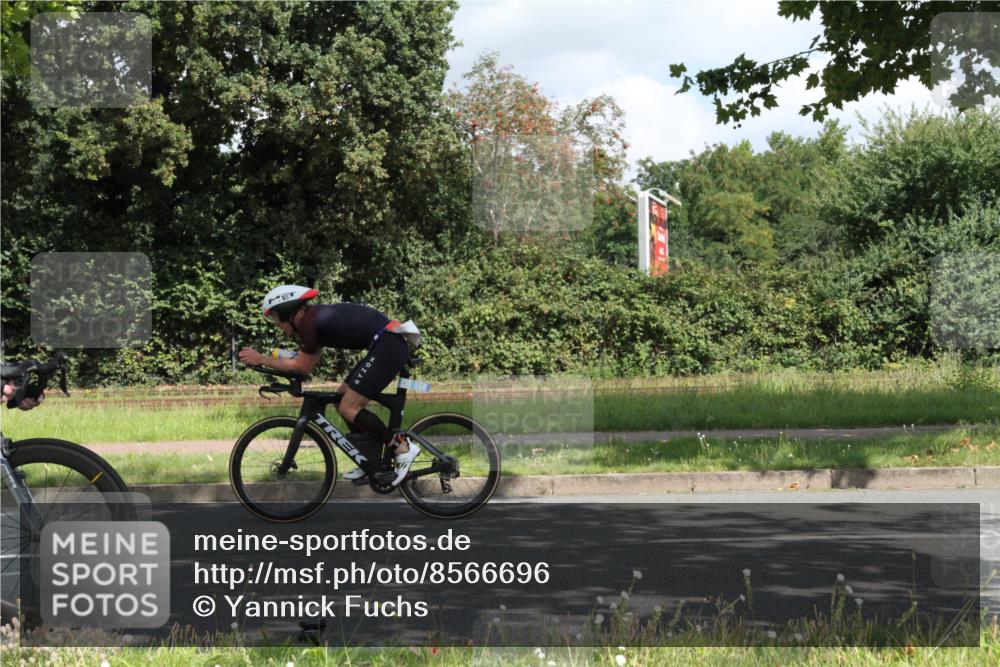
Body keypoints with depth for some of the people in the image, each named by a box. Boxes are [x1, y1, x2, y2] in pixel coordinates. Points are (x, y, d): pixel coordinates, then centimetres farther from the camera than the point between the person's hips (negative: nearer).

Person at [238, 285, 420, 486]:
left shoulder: (307, 321, -11)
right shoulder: (315, 315, 17)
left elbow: (303, 366, -8)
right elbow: (308, 364, 20)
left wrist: (261, 359, -2)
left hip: (388, 346, -10)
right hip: (389, 346, 10)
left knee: (348, 409, -9)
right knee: (342, 400, 15)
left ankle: (403, 447, -4)